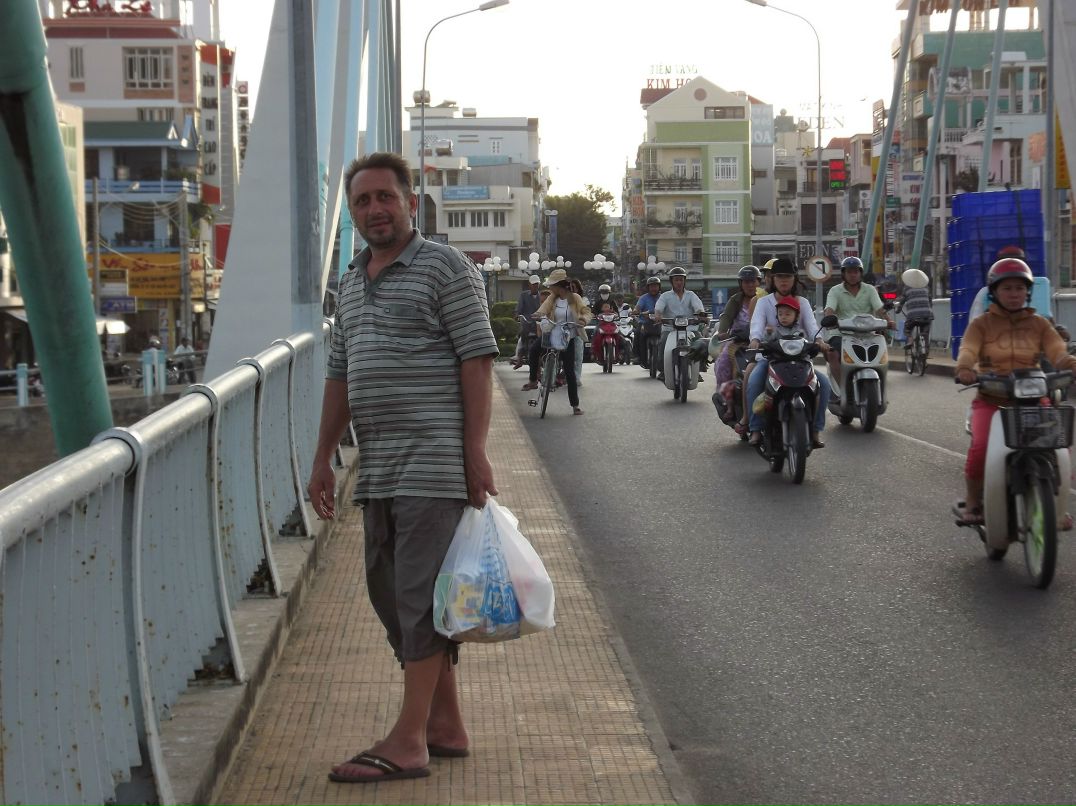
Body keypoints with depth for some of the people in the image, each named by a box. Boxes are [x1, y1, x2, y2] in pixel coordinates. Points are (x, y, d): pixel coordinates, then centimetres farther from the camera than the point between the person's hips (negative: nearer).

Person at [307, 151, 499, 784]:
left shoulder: (444, 267, -5)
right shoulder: (353, 281, 18)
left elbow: (478, 360, -10)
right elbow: (340, 374, 22)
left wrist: (476, 452, -17)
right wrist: (324, 458, 19)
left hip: (432, 464, -8)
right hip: (378, 468, 8)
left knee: (419, 594, -8)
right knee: (390, 592, 10)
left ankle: (409, 741, -6)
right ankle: (445, 723, 19)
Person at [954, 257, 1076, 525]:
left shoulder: (1039, 324, 13)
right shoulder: (981, 324, 7)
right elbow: (968, 350, -10)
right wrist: (964, 368, -34)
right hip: (990, 400, -2)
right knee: (980, 447, -28)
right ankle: (972, 502, -5)